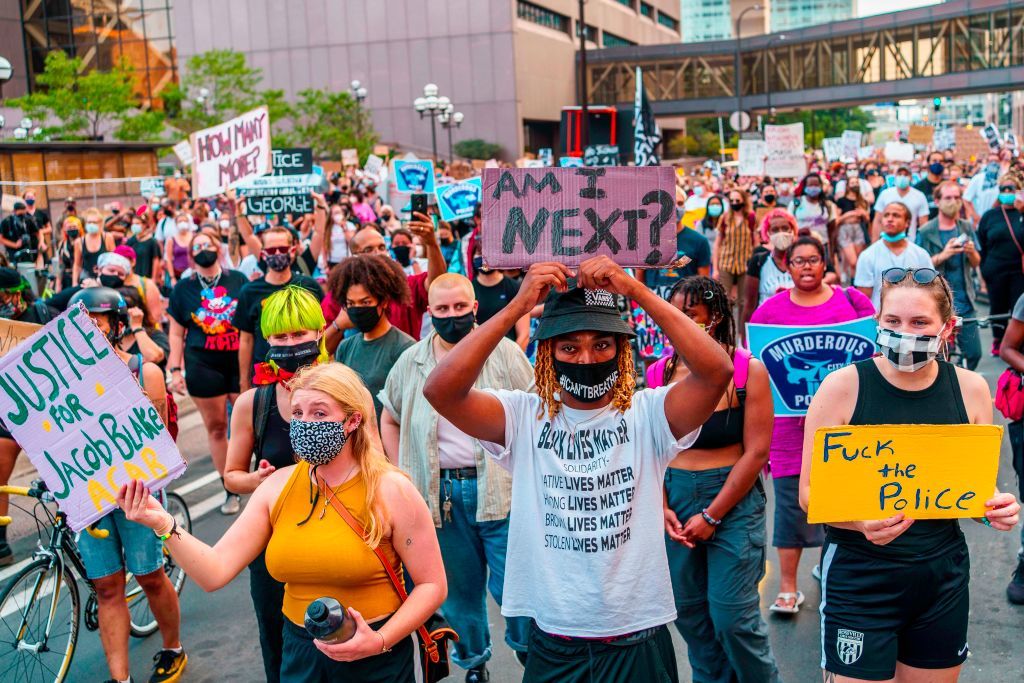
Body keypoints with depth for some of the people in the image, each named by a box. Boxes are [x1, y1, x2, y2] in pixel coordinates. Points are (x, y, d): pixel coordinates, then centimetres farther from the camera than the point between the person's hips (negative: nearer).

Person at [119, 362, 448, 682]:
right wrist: (163, 524, -21)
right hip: (299, 655, 4)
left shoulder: (390, 490, -14)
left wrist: (380, 641, -21)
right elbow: (215, 572, -7)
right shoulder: (278, 486, -2)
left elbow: (432, 585, -10)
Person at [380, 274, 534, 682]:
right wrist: (402, 473, 7)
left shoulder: (504, 353, -3)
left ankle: (526, 647, 27)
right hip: (440, 493, 3)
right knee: (458, 586, 14)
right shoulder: (410, 362, 5)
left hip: (501, 490, -2)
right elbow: (389, 421, 16)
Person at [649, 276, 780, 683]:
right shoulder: (659, 373, 2)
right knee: (689, 611, 11)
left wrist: (712, 516, -11)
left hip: (734, 500, -3)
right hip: (674, 497, 4)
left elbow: (756, 452, -9)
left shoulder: (748, 371, -8)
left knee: (733, 616, -2)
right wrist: (662, 507, -8)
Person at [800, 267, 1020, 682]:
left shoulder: (970, 389, -1)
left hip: (943, 577, 4)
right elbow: (811, 492, -9)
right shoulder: (843, 387, -12)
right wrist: (860, 520, -28)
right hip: (860, 577, -4)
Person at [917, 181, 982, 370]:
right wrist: (942, 256, -22)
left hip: (963, 302, 4)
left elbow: (976, 263, 10)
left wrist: (971, 252, -12)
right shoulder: (926, 232, -4)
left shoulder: (967, 227, 8)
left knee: (974, 353, 4)